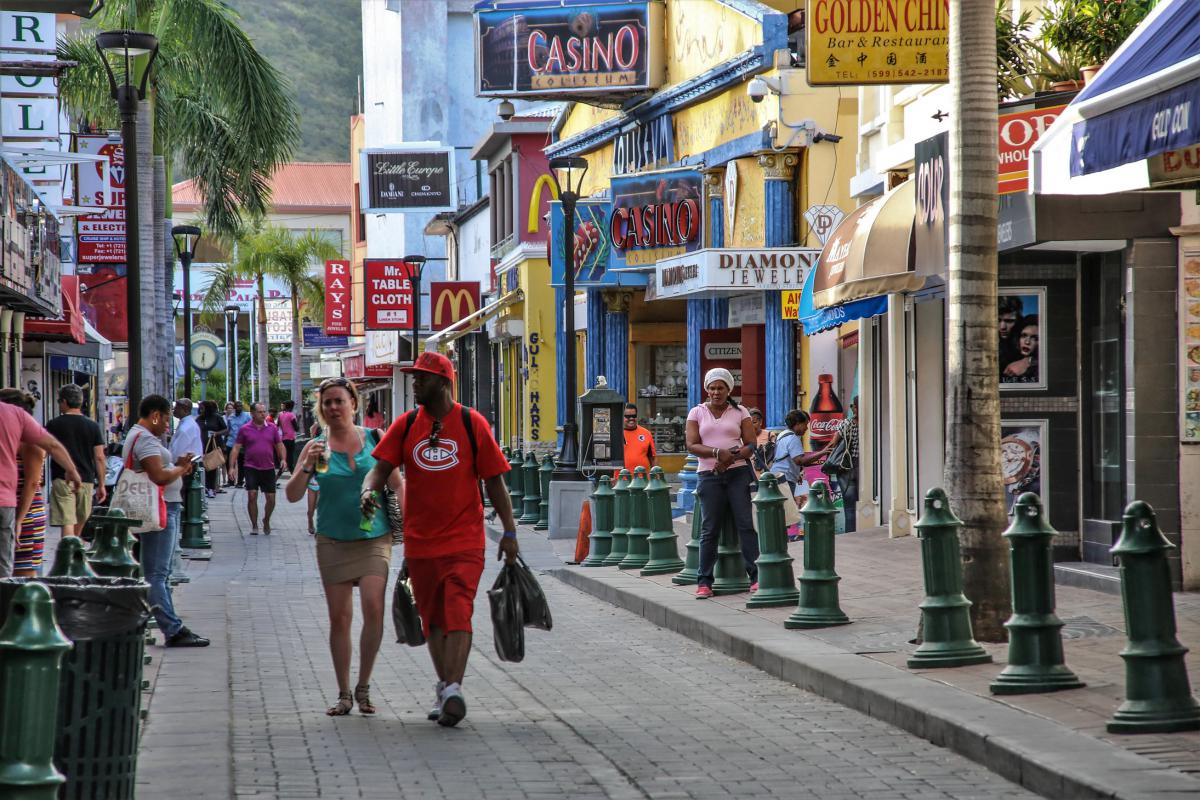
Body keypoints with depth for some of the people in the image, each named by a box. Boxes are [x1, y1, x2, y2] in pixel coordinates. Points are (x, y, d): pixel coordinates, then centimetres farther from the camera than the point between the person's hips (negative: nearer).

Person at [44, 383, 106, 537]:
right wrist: (101, 485, 9)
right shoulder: (93, 426, 5)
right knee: (80, 523, 16)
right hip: (86, 480, 3)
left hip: (62, 479, -3)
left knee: (67, 523, -8)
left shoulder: (53, 425, -1)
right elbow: (99, 457, 4)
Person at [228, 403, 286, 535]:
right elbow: (236, 448, 1)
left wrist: (283, 460, -4)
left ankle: (266, 520, 28)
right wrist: (232, 466, -6)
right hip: (251, 468, -2)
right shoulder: (244, 429, 0)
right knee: (252, 496, -9)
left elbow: (279, 446, 11)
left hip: (268, 468, 2)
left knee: (271, 498, 2)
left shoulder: (272, 428, 6)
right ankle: (254, 525, 4)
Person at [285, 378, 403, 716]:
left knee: (373, 607, -16)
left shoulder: (374, 439, 2)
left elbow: (397, 485, 9)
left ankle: (364, 686, -2)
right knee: (339, 617, 3)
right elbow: (292, 495, -4)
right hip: (333, 541, 1)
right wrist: (307, 467, -21)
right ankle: (344, 694, 14)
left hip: (374, 538, -1)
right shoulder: (316, 447, 1)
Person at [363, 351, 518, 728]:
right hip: (420, 540, 4)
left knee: (458, 614, -15)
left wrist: (509, 531, -1)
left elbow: (494, 480, 1)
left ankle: (453, 689, -21)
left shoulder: (471, 423, -1)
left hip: (464, 540, -4)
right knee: (433, 618, 11)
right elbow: (382, 466, 1)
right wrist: (369, 489, -22)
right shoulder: (406, 425, 6)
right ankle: (445, 687, 23)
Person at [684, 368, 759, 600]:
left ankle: (756, 576, -6)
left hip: (738, 474, 0)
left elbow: (751, 445, 3)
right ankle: (704, 581, 5)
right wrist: (718, 453, -17)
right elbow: (692, 445, -2)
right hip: (709, 475, 0)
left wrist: (731, 458, -15)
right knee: (709, 529, 1)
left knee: (746, 524, -6)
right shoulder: (697, 413, 9)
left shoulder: (740, 413, 8)